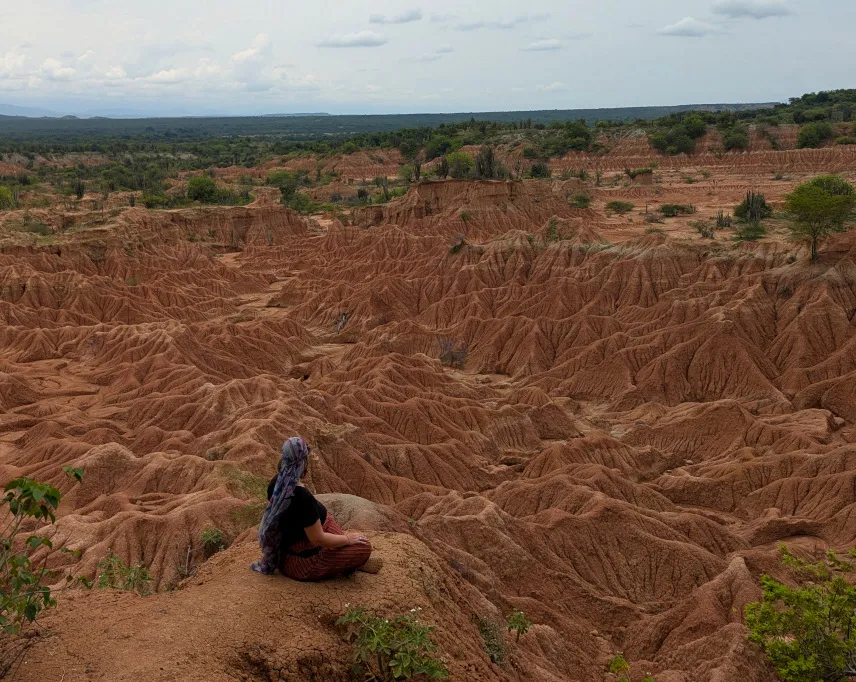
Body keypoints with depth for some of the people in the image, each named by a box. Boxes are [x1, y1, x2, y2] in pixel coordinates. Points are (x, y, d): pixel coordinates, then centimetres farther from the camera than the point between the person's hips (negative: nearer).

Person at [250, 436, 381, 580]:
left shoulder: (275, 484, -6)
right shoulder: (303, 497, -32)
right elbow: (318, 539, -25)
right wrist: (348, 539, -9)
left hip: (283, 555, 9)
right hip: (303, 565, -9)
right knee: (364, 546, -8)